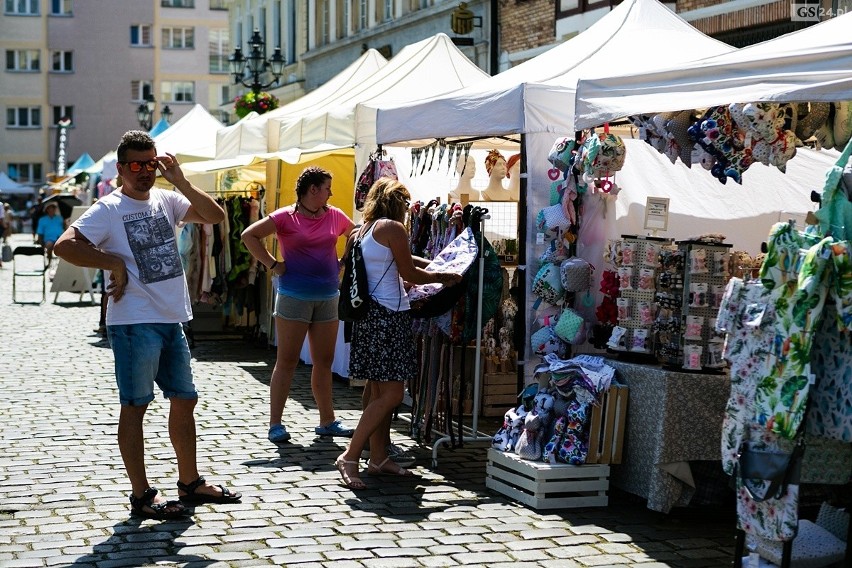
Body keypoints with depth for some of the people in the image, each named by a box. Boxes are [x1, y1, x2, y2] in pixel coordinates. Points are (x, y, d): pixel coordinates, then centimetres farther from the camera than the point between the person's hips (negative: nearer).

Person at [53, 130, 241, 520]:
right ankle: (141, 495, 7)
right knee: (135, 406, 0)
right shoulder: (109, 209, -8)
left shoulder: (166, 201, 10)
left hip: (172, 320, 7)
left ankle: (189, 483, 27)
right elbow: (64, 245, -18)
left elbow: (215, 216, 2)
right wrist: (113, 263, -16)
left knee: (184, 400, 14)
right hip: (135, 323, -7)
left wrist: (179, 182, -6)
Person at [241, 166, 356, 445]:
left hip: (328, 297, 5)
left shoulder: (335, 216, 8)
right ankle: (275, 423, 4)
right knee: (287, 361, -1)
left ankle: (327, 421, 19)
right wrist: (272, 264, -10)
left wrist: (343, 263, 13)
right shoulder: (286, 217, -6)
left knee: (324, 362, 11)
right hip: (294, 296, -5)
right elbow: (249, 236, -7)